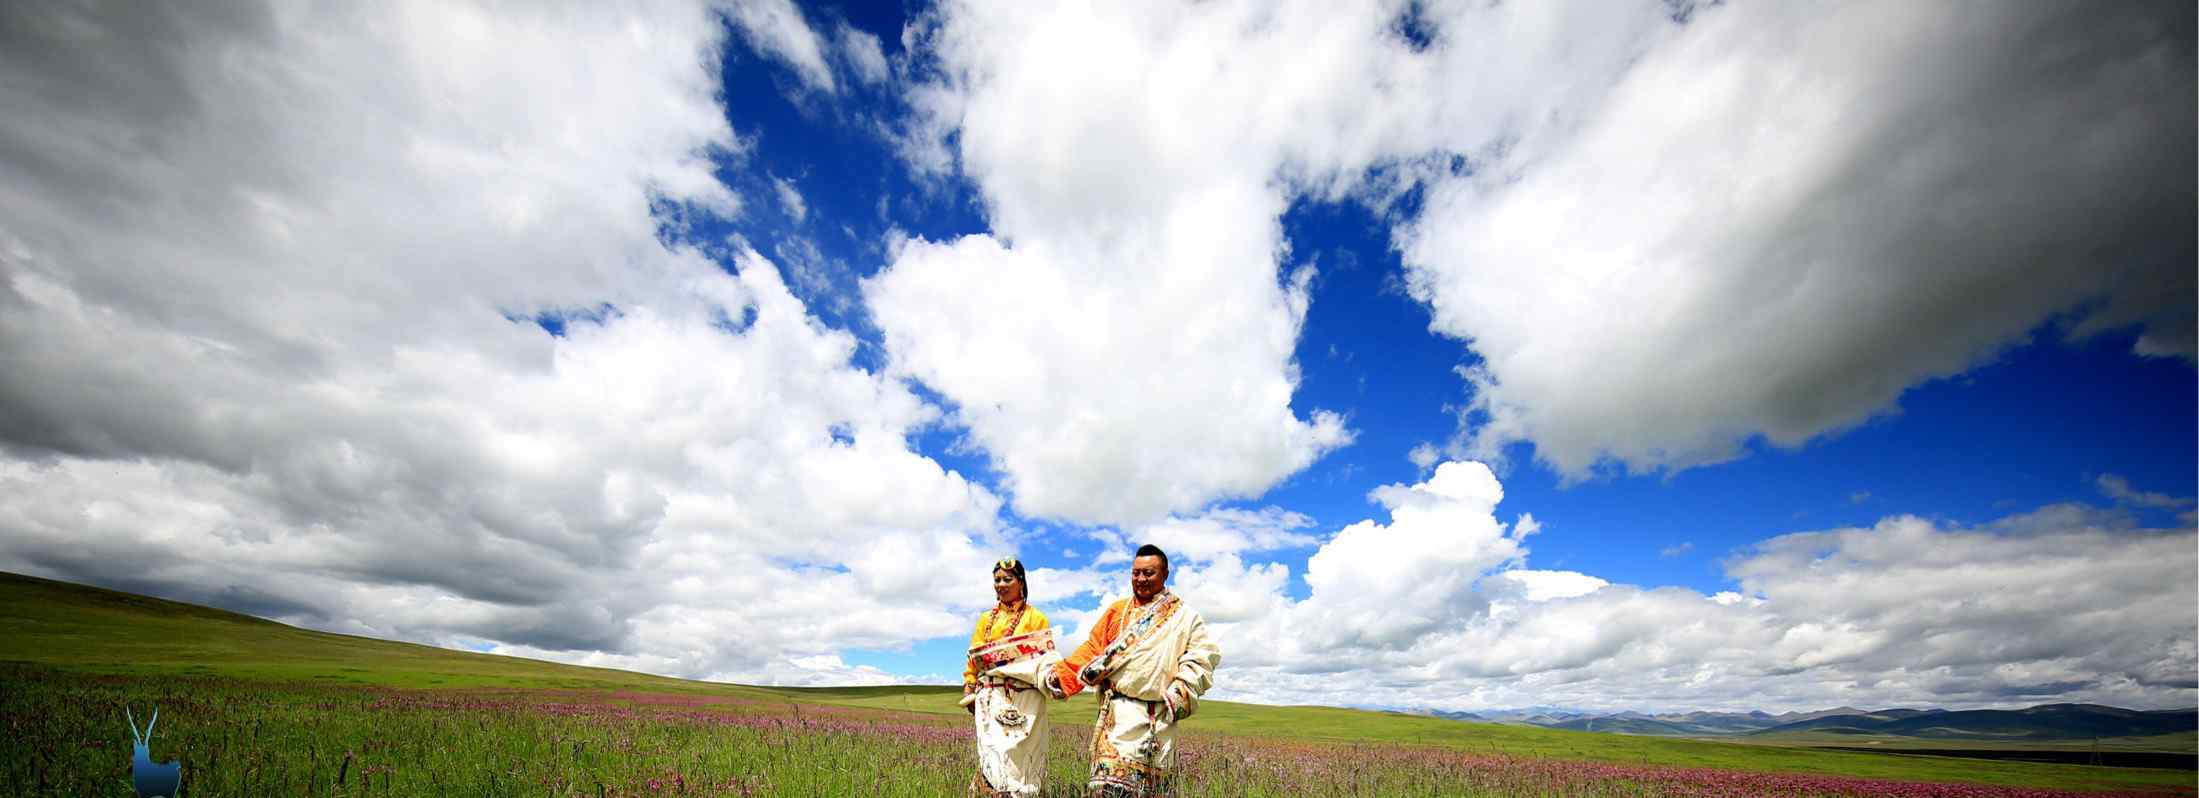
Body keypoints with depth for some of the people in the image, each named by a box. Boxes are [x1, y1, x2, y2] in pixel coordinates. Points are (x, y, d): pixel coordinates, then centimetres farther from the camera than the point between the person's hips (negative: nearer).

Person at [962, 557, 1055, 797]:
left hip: (1025, 696, -2)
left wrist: (1049, 677, -18)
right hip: (991, 698, 3)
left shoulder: (1035, 617, 7)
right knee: (992, 754, -6)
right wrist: (969, 690, 5)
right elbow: (973, 658, 15)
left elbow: (1047, 654, 1)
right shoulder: (986, 619, 18)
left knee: (1018, 755, -7)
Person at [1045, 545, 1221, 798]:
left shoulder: (1184, 616, 7)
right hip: (1116, 710, 1)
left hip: (1157, 716, -1)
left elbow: (1201, 658, -1)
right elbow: (1093, 649, 14)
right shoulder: (1118, 610, 15)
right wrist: (1062, 675, 3)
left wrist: (1181, 692, -15)